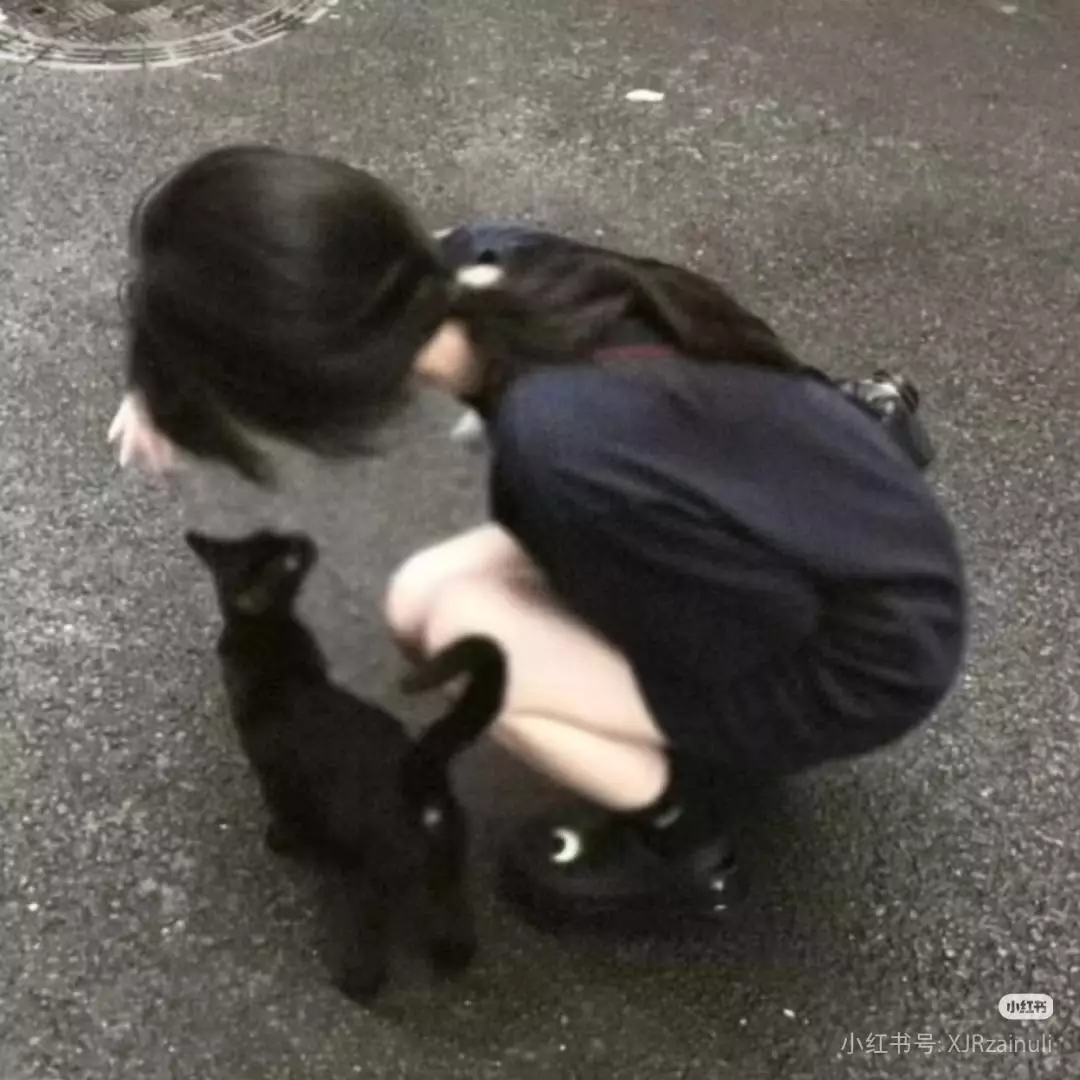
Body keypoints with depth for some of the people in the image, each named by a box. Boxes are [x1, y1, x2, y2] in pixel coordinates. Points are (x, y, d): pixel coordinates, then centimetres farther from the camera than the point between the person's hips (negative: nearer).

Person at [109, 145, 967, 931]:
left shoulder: (560, 439, -39)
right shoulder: (486, 261, -16)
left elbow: (768, 619, -22)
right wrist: (182, 385, -1)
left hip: (870, 645, -7)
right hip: (786, 542, 7)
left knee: (463, 632, -18)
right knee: (419, 601, 2)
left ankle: (678, 841, 4)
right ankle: (697, 747, 18)